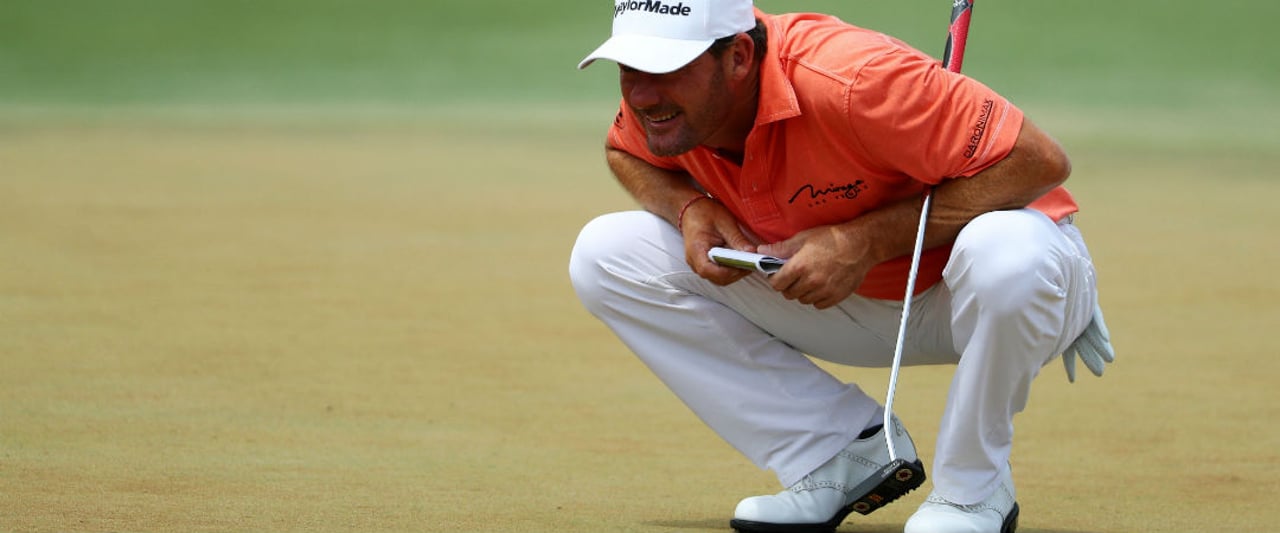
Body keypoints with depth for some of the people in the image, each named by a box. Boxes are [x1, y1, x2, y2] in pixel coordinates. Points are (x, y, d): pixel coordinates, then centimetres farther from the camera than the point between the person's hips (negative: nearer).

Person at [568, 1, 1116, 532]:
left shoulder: (849, 80, -35)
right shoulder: (658, 94, -15)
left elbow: (1039, 162, -33)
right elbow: (626, 152, 10)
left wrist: (865, 241, -34)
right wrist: (687, 207, -14)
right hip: (855, 304, 6)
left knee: (1006, 251, -43)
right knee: (604, 256, -6)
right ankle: (846, 453, -2)